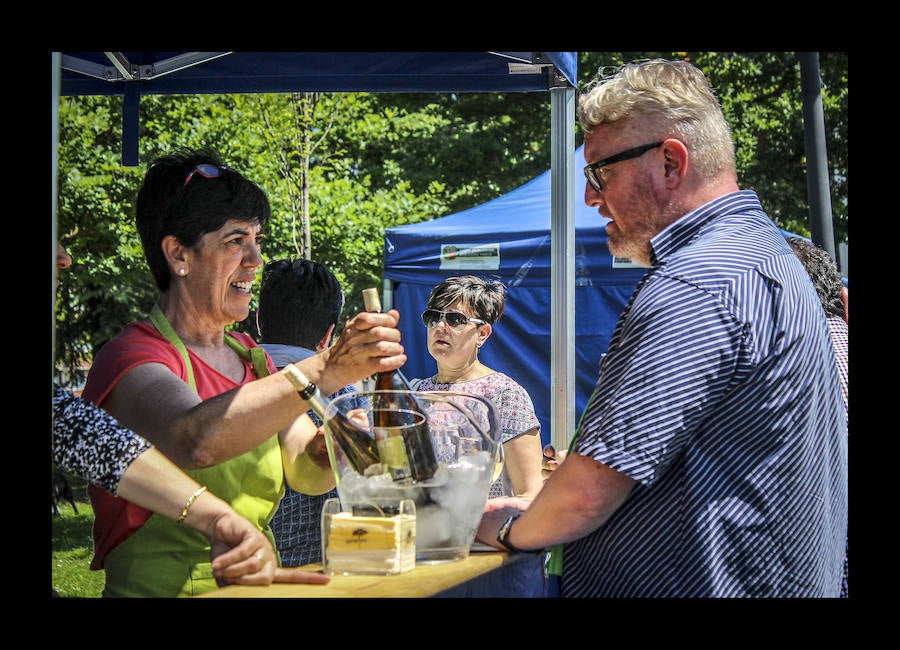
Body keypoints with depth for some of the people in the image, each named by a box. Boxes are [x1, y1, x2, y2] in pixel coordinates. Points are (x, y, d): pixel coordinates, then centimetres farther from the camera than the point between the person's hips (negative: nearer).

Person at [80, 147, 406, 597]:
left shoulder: (249, 357, 16)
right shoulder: (129, 357, -9)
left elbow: (308, 475, 7)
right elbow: (195, 441, -30)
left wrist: (333, 442, -13)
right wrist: (324, 371, -34)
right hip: (163, 589, -6)